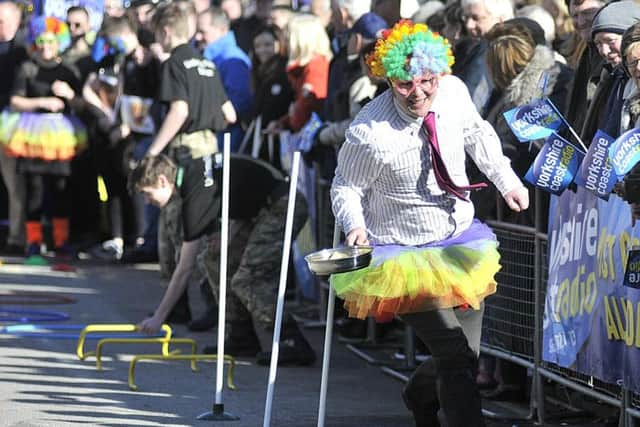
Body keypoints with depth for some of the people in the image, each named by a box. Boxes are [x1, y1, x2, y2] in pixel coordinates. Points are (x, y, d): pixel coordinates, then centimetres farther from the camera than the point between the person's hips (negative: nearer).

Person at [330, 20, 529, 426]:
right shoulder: (370, 133, -26)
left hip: (462, 238, 6)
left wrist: (507, 180, 9)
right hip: (407, 254, -6)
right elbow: (346, 186, -9)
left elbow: (477, 134, 12)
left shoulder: (454, 92, -11)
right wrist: (355, 225, -26)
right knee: (456, 356, -17)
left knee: (468, 351, 16)